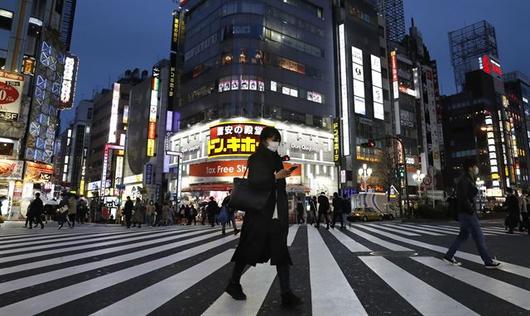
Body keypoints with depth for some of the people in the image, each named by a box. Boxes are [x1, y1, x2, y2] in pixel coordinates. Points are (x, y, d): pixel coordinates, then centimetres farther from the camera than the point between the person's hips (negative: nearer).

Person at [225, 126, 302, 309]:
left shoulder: (276, 159, 16)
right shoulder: (256, 158, -4)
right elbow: (254, 182, -15)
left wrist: (284, 211, 17)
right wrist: (275, 177, -24)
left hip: (277, 213, 6)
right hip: (259, 212, -6)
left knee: (280, 251, -1)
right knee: (250, 248, 6)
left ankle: (286, 294, -1)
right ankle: (233, 284, 26)